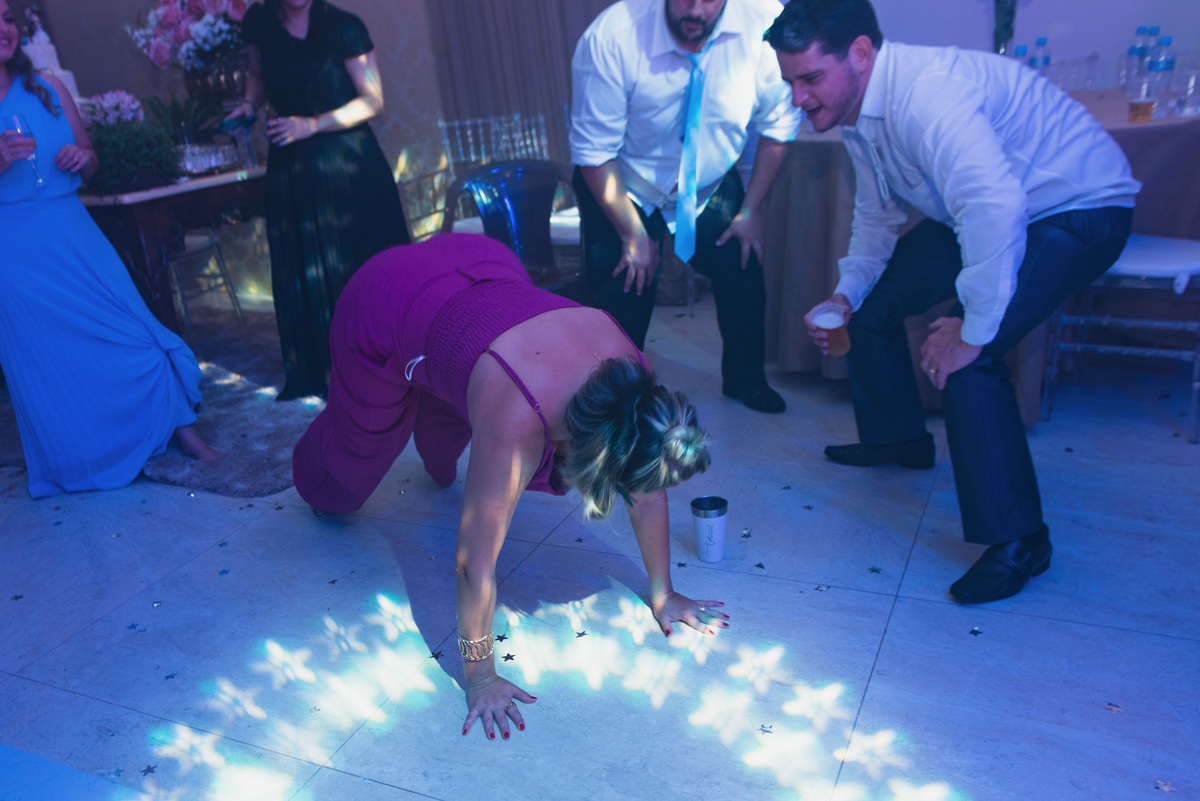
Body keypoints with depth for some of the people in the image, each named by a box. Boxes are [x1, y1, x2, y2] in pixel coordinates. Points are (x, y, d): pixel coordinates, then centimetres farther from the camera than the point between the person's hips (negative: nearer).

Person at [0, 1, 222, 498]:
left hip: (73, 236, 3)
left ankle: (184, 429, 12)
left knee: (133, 335, -1)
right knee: (47, 365, 6)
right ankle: (76, 464, 24)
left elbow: (92, 164, 14)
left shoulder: (48, 90, 7)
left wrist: (81, 157, -8)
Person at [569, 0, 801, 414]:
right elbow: (594, 153, -21)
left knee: (745, 268, -5)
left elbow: (777, 124, -9)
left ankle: (745, 378, 24)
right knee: (624, 291, -8)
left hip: (712, 183, 3)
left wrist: (751, 210, -9)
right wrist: (633, 233, -18)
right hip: (624, 187, -2)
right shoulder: (609, 38, -30)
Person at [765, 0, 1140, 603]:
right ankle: (896, 438, 29)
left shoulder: (926, 93, -33)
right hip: (984, 208, 9)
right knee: (872, 300, 7)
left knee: (964, 355, -26)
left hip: (1079, 211, -9)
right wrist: (845, 295, 0)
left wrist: (972, 331, -36)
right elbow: (877, 214, 11)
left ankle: (1016, 539, -11)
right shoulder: (857, 110, -1)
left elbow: (996, 207, -44)